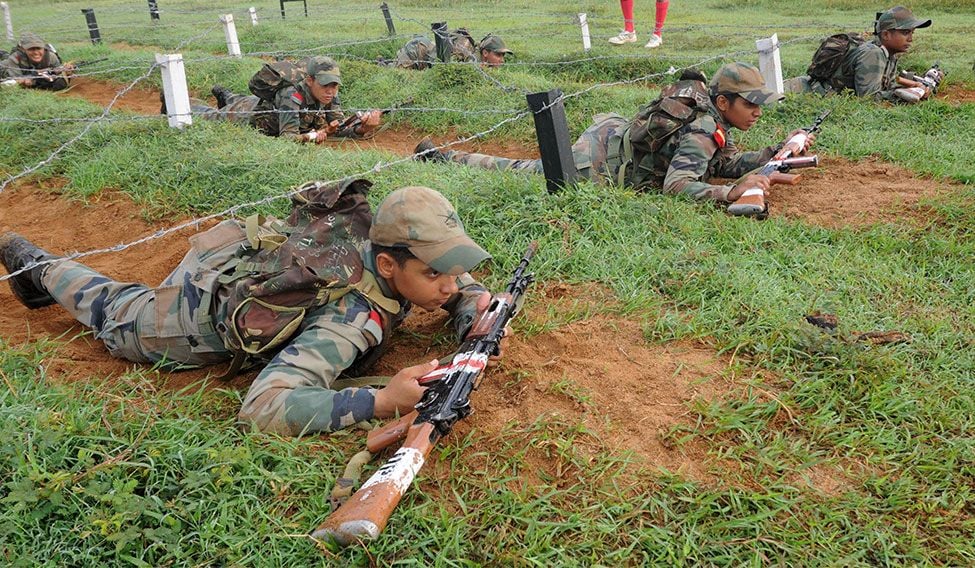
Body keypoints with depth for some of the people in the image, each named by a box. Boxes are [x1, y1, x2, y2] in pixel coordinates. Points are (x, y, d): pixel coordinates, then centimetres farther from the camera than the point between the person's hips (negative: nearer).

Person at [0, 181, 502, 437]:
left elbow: (459, 283, -3)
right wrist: (381, 401, -56)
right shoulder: (352, 319, -44)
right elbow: (260, 410, -51)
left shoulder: (382, 240, -24)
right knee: (114, 316, 27)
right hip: (203, 312, -4)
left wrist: (476, 314, -25)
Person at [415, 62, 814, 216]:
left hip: (614, 131, 8)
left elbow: (730, 163, 14)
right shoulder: (702, 131, -26)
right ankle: (438, 156, 14)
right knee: (523, 172, 5)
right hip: (598, 161, -7)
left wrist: (778, 152, 4)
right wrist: (729, 194, -43)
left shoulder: (714, 115, 4)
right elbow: (675, 186, -35)